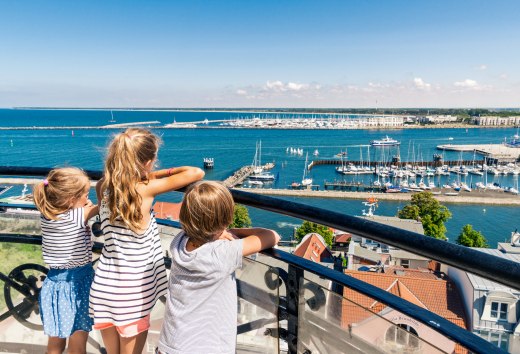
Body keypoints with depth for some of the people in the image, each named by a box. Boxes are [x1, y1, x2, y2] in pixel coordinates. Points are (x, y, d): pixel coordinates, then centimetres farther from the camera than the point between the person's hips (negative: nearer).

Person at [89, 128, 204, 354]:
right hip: (132, 293, -5)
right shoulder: (145, 189, -19)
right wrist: (168, 172, -2)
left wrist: (156, 175, 11)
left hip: (104, 287, 5)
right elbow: (197, 173, -17)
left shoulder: (102, 187, -4)